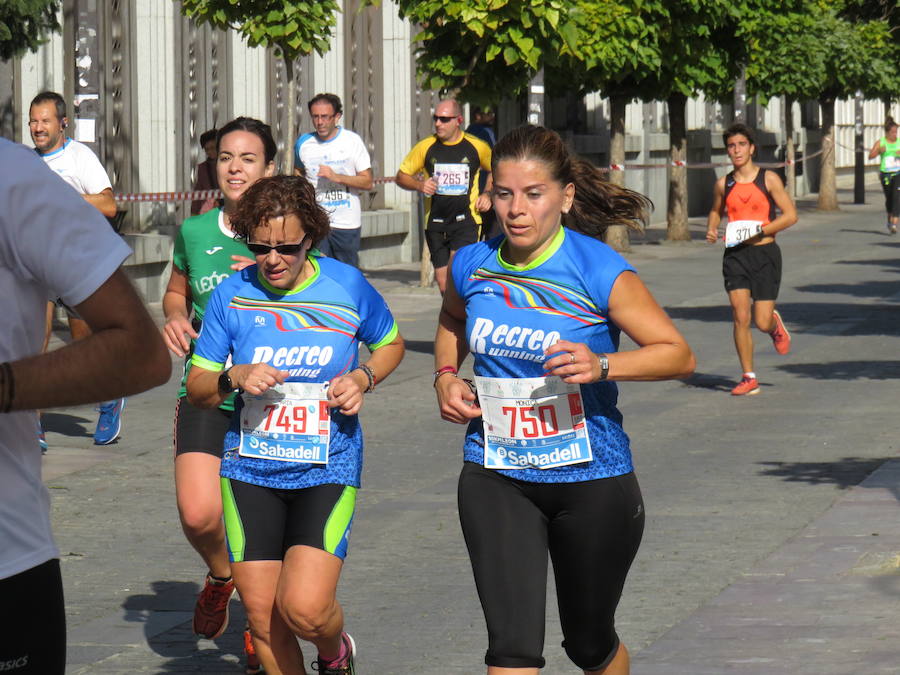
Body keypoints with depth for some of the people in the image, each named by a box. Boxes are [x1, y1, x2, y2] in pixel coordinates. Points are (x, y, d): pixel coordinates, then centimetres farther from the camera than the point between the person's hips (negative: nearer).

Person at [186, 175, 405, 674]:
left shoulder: (347, 286, -4)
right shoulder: (232, 295, -3)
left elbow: (390, 343, 16)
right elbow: (197, 389, 6)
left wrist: (362, 378, -4)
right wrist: (235, 377, -16)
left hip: (327, 469, -2)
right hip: (250, 471, 2)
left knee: (304, 607, -16)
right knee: (261, 614, 1)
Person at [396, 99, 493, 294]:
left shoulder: (477, 147, 1)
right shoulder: (425, 147, 2)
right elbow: (401, 176, 10)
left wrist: (487, 194, 4)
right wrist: (420, 186, -10)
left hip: (465, 221, -3)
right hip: (435, 224, 3)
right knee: (443, 282, 6)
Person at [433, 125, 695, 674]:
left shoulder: (599, 271, -14)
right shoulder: (472, 266, 0)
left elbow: (679, 355, -12)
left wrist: (602, 365, -28)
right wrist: (446, 377, 5)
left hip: (591, 479, -2)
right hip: (495, 479, 2)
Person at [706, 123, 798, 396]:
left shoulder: (769, 179, -3)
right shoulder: (723, 184, 7)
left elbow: (790, 215, -5)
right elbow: (716, 211, 26)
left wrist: (761, 231, -16)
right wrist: (711, 229, 5)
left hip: (765, 253, -2)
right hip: (735, 255, 2)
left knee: (762, 322, -5)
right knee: (740, 317, -10)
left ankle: (775, 323, 34)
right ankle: (748, 377, 0)